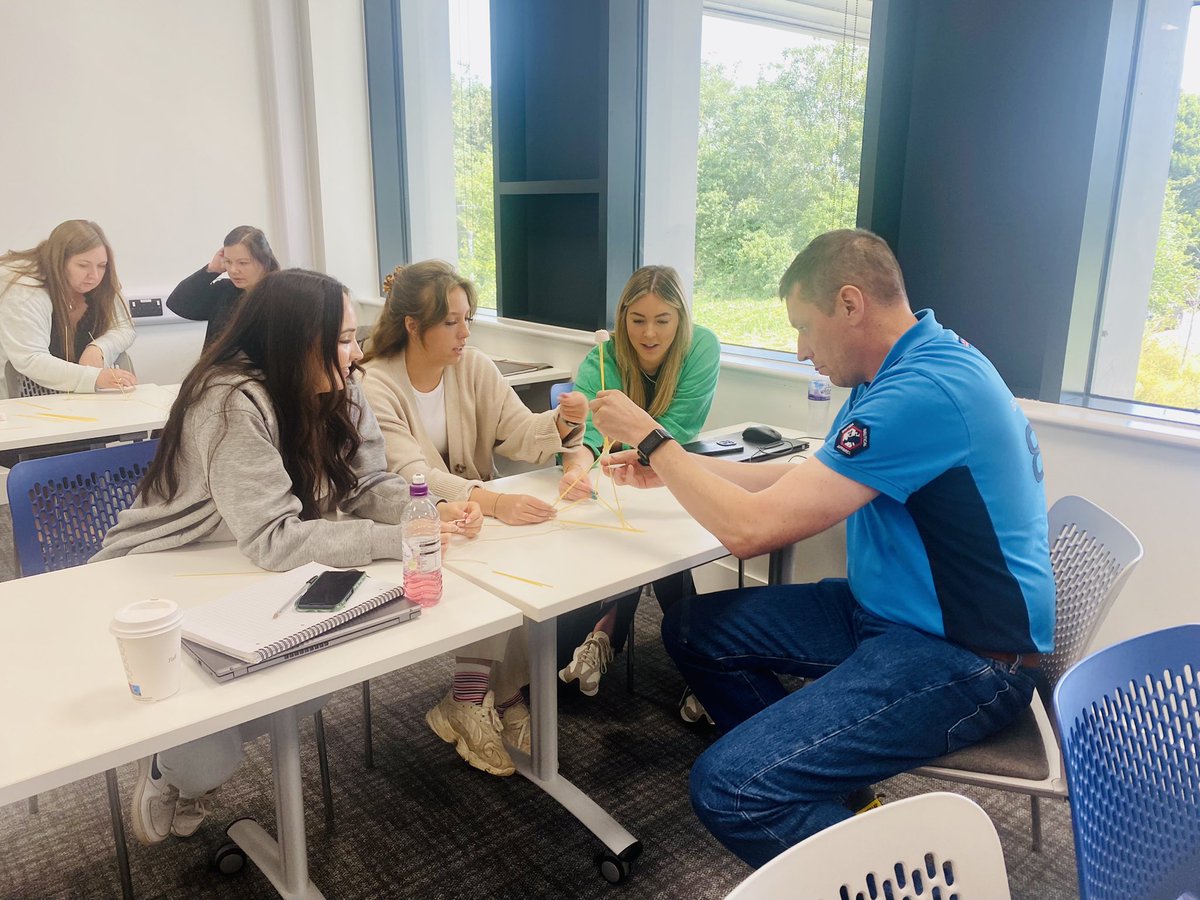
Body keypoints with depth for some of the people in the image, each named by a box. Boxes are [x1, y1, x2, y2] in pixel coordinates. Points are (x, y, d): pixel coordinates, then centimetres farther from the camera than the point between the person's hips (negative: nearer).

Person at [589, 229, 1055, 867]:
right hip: (885, 610, 10)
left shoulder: (923, 392, -25)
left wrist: (651, 438, -11)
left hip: (963, 654, -10)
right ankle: (814, 778, 13)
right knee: (692, 630, 8)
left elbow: (749, 529, -25)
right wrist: (668, 470, 14)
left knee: (728, 786, -24)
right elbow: (805, 480, 18)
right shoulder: (906, 369, 8)